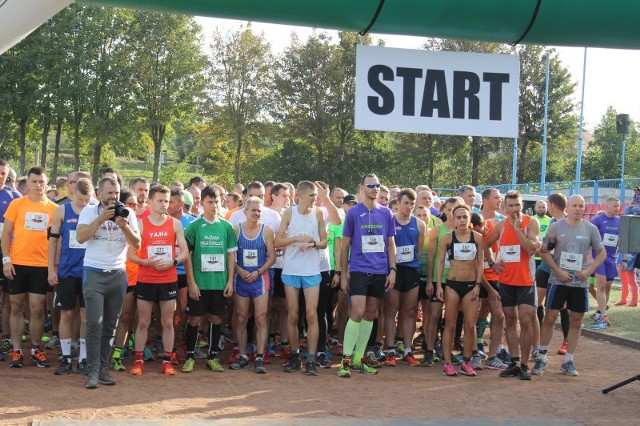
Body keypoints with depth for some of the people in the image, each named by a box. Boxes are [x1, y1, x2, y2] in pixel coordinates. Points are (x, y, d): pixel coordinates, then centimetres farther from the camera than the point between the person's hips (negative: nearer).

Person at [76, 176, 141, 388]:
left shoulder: (127, 213, 6)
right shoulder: (89, 211, 1)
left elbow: (137, 243, 1)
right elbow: (80, 237, -13)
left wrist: (124, 226, -15)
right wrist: (101, 218, -18)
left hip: (118, 274, 3)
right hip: (94, 273, -3)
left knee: (110, 325, 6)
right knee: (95, 323, -10)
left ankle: (103, 368, 13)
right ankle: (92, 371, -7)